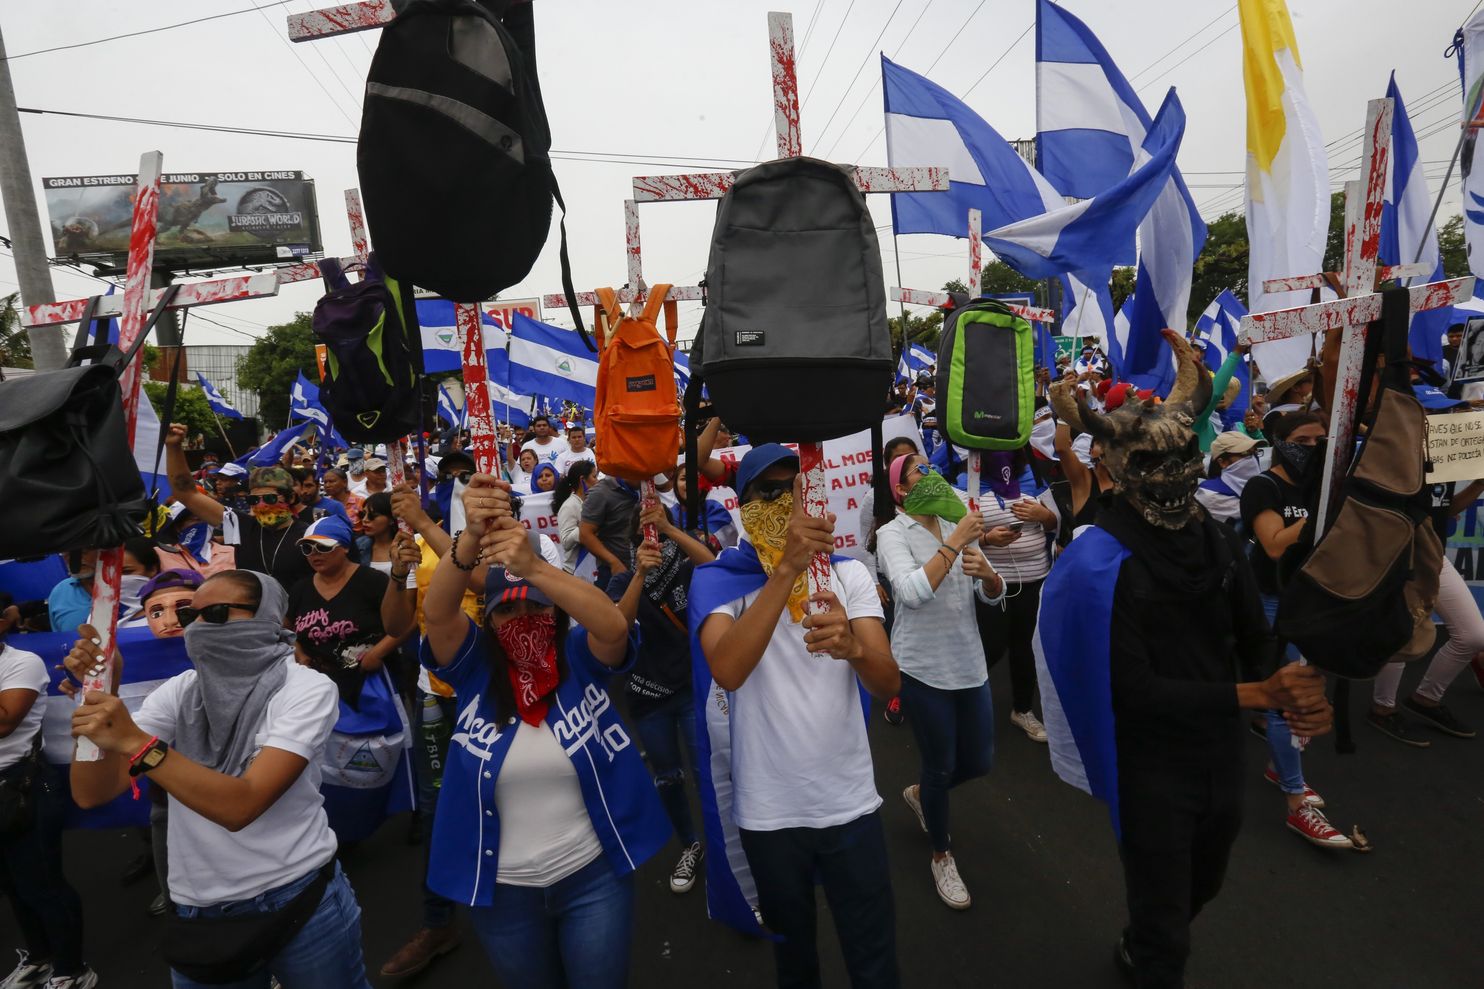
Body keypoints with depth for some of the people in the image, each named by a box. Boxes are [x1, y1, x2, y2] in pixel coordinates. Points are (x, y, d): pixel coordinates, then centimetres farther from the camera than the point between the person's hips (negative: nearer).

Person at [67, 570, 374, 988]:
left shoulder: (305, 688, -16)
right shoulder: (178, 692, 1)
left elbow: (240, 805, -25)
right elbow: (91, 793, -4)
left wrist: (134, 742, -30)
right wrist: (99, 692, -16)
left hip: (302, 899, -4)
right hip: (201, 913, 4)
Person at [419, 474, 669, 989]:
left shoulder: (581, 656, -12)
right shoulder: (475, 666, -9)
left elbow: (614, 626, -33)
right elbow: (436, 612, -26)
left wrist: (534, 566, -49)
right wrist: (471, 538, -46)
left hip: (593, 875, -1)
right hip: (502, 887, 2)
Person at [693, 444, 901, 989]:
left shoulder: (848, 573, -2)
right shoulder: (717, 580, -11)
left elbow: (889, 683, -13)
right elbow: (727, 672, -30)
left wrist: (852, 646, -36)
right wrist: (787, 569, -38)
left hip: (851, 803, 1)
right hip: (768, 811, -1)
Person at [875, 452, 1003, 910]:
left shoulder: (957, 524, 5)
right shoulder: (893, 533, -12)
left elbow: (995, 596, 3)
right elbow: (911, 592, -30)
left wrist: (986, 571, -19)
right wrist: (956, 542, -27)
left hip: (969, 662, 6)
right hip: (923, 667, -6)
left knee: (979, 761, 16)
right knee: (941, 765, 8)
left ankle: (920, 794, 46)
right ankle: (942, 857, 34)